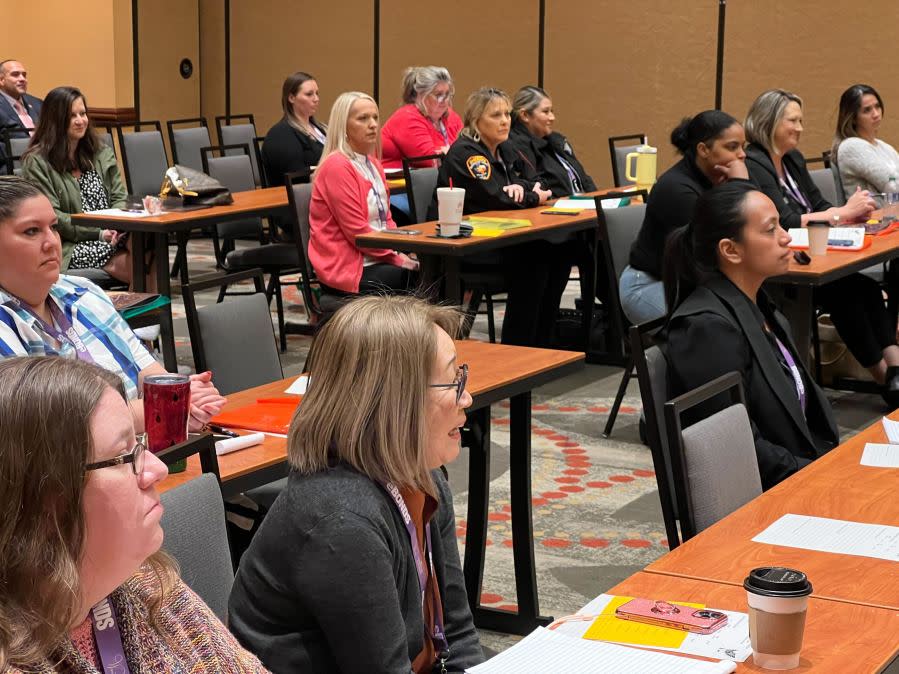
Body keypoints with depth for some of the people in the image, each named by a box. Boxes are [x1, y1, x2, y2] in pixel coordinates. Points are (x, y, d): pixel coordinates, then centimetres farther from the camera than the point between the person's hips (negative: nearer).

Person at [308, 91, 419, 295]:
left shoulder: (372, 163, 16)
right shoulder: (337, 167, -12)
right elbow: (356, 231, -16)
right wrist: (397, 257, -13)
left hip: (378, 259, 8)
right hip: (345, 268, -8)